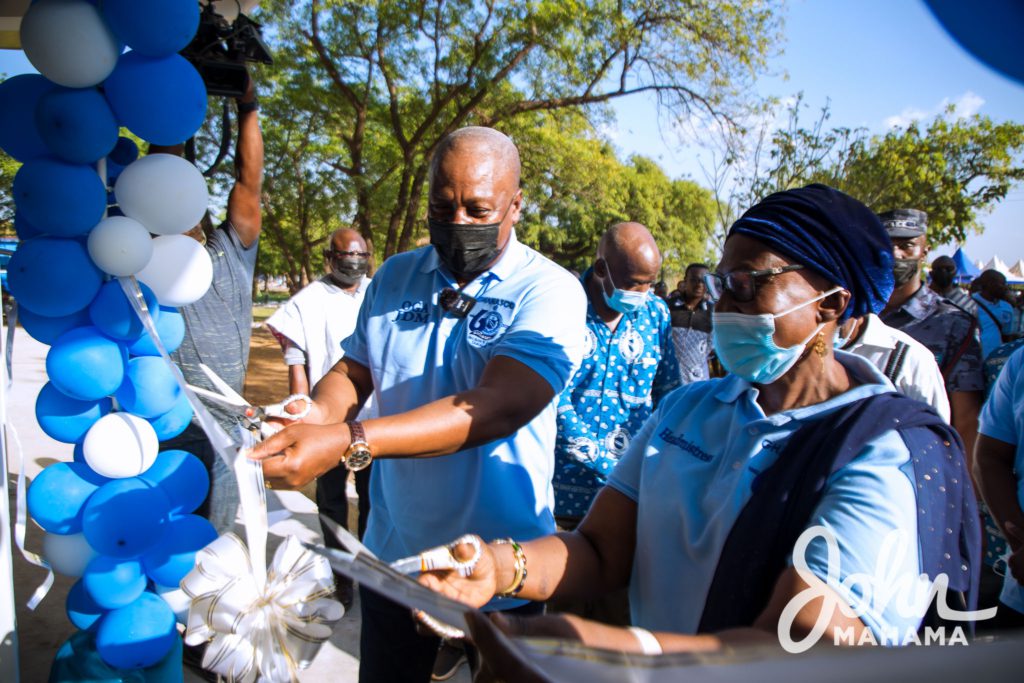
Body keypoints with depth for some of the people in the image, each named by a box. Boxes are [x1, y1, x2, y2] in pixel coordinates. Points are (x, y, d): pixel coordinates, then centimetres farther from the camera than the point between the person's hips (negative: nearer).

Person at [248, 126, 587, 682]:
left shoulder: (550, 292, -16)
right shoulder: (394, 278, 1)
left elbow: (497, 407, -29)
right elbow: (353, 373, 5)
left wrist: (348, 443, -39)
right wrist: (316, 415, -20)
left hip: (499, 572, -4)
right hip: (392, 555, 5)